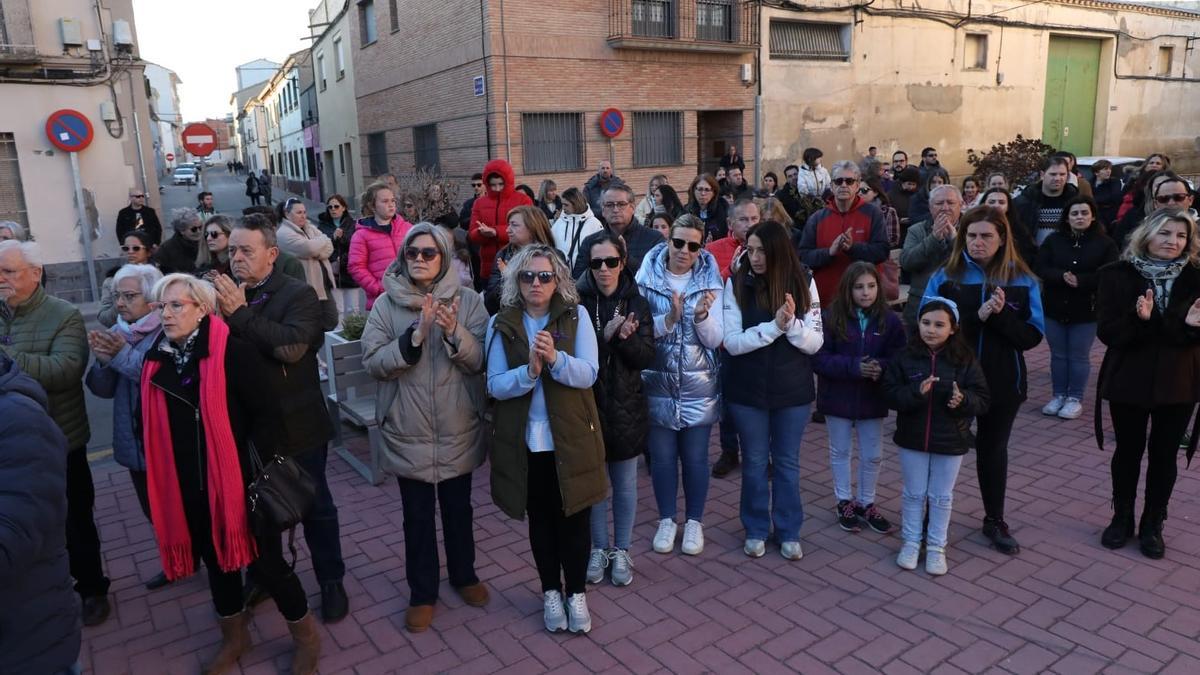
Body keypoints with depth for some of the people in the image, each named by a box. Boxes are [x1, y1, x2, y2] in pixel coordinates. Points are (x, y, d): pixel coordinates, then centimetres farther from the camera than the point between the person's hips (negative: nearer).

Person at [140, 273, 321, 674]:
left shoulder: (234, 352, -14)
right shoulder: (156, 360, 5)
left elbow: (266, 414, -14)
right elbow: (153, 427, 14)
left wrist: (261, 470, -19)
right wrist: (158, 479, 12)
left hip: (239, 480, -6)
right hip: (188, 487, 6)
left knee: (263, 561, 4)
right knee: (216, 559, 20)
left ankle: (306, 637, 25)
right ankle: (234, 637, 40)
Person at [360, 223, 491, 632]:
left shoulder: (468, 301, -5)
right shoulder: (386, 304, -4)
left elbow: (481, 360, -10)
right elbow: (372, 362, -12)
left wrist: (454, 333, -28)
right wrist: (415, 337, -26)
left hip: (458, 430, 1)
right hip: (408, 432, 0)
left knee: (458, 509, 18)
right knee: (417, 516, 12)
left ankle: (463, 575, 41)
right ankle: (422, 592, 30)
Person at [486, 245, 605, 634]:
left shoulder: (576, 316, -4)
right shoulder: (501, 324, -2)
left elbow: (588, 373, -13)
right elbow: (495, 385, -9)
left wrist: (555, 358, -31)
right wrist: (530, 371, -27)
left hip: (571, 437, -1)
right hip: (525, 441, 1)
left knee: (575, 517, 9)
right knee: (541, 519, 15)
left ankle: (576, 593, 29)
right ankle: (551, 591, 33)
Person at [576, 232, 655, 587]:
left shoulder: (637, 303, -1)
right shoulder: (577, 301, -6)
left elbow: (647, 357, -6)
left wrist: (624, 338, -24)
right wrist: (605, 335, -23)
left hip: (625, 406, 1)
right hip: (587, 404, -1)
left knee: (625, 483, 12)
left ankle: (621, 551, 30)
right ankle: (599, 548, 31)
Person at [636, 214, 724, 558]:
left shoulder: (710, 280, -3)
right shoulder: (647, 278, -6)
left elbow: (715, 340, -6)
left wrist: (701, 316, -25)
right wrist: (669, 318, -26)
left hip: (699, 387, 0)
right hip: (658, 384, 0)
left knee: (695, 457, 10)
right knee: (662, 456, 11)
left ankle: (694, 521, 30)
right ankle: (667, 520, 31)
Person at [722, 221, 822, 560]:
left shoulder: (803, 282, -7)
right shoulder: (736, 283, -10)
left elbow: (815, 342, -7)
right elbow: (732, 342, -16)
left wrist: (792, 322, -25)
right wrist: (774, 326, -26)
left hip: (793, 390, 1)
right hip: (747, 390, -1)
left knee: (787, 463, 15)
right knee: (754, 462, 14)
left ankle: (788, 531, 31)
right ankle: (756, 529, 31)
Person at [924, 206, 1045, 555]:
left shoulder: (1023, 281, -1)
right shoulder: (944, 277, -5)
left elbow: (1033, 336, -6)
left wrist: (1001, 315, -23)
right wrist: (976, 317, -24)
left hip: (1002, 380, 2)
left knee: (994, 448, 17)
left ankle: (995, 520, 34)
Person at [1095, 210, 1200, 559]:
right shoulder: (1118, 275, -7)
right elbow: (1106, 331, -12)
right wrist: (1139, 318, -29)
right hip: (1129, 380, -1)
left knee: (1164, 455, 11)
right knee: (1128, 451, 11)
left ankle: (1152, 525, 27)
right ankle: (1122, 519, 29)